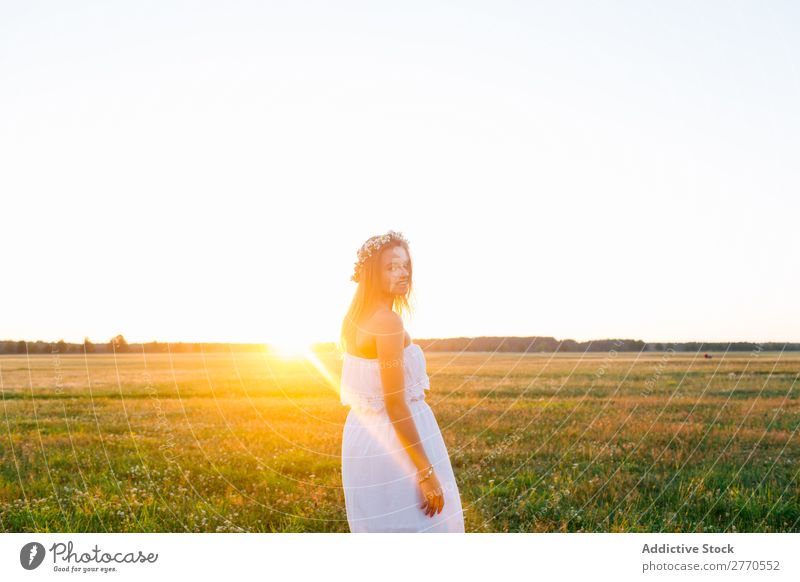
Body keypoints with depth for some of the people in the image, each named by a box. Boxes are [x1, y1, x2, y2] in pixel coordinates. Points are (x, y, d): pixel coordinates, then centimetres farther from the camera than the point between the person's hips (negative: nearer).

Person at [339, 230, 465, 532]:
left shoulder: (355, 317, 8)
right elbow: (396, 405, -23)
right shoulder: (388, 321, -20)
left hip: (365, 433, 9)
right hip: (396, 441, -9)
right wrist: (427, 473, -21)